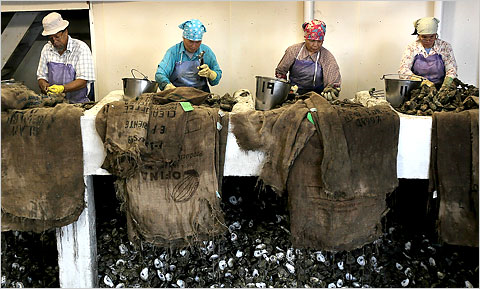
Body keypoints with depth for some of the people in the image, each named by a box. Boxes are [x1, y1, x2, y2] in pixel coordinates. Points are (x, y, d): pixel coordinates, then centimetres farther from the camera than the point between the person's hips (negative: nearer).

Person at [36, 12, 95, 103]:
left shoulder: (81, 48, -5)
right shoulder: (47, 49, 11)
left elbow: (83, 81, -12)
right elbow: (41, 77, 13)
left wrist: (62, 88, -26)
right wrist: (46, 88, -11)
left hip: (77, 102, -4)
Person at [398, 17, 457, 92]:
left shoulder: (445, 47, 4)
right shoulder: (412, 47, 3)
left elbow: (451, 70, -3)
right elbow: (402, 70, -8)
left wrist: (445, 86, -24)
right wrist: (421, 81, -24)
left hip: (439, 88, 0)